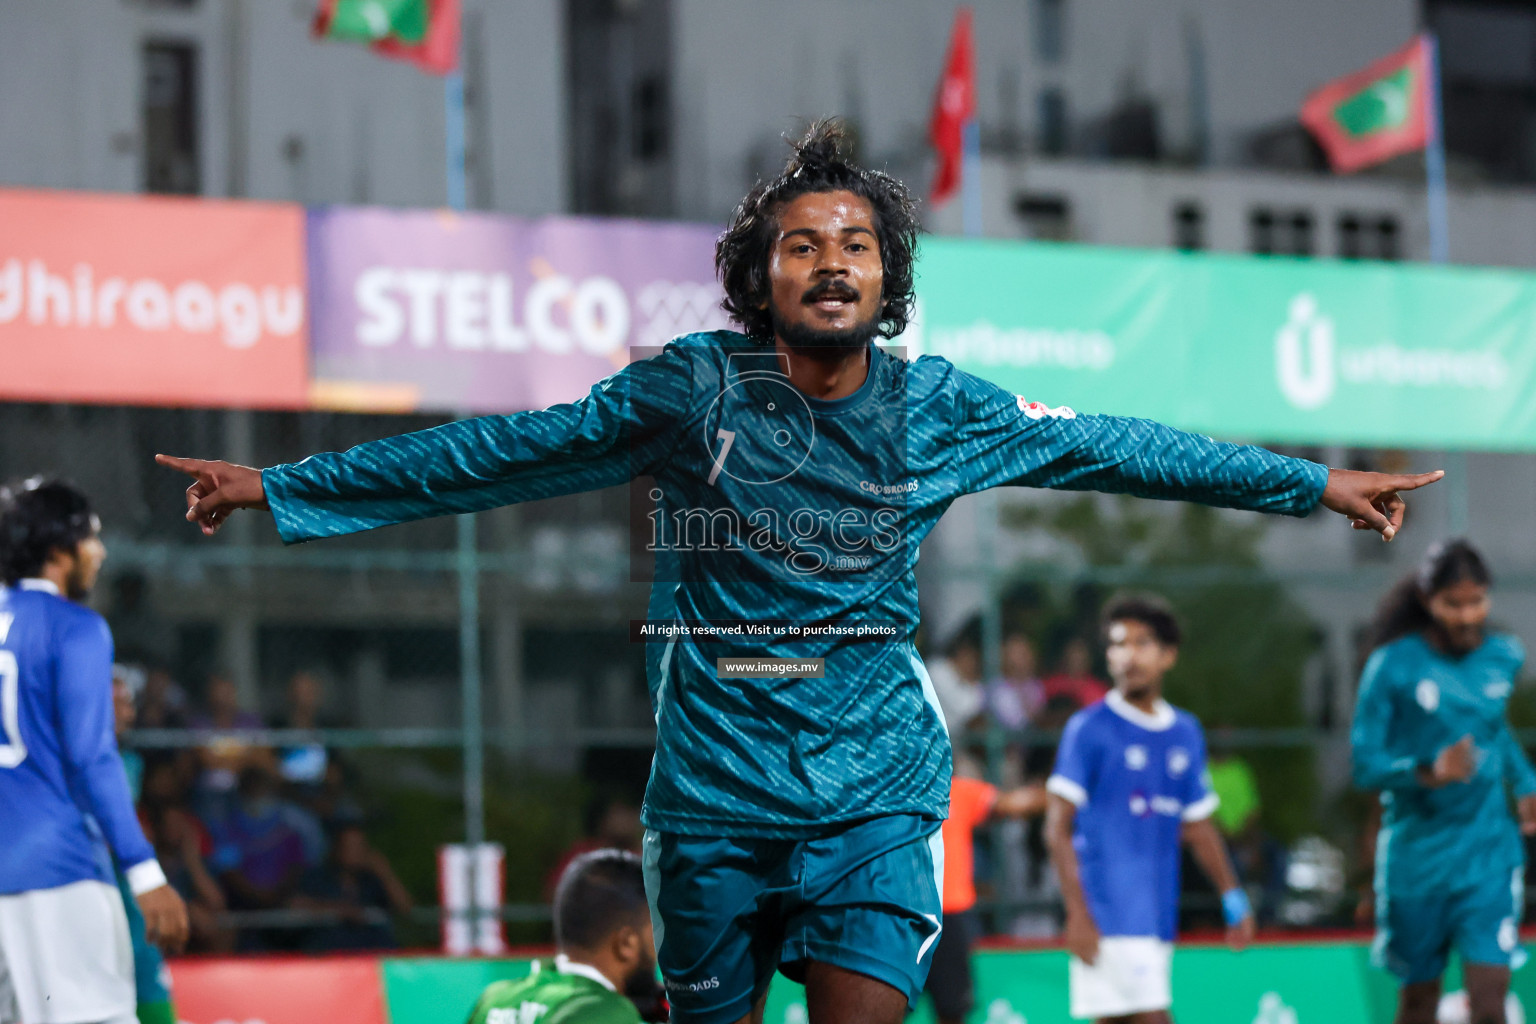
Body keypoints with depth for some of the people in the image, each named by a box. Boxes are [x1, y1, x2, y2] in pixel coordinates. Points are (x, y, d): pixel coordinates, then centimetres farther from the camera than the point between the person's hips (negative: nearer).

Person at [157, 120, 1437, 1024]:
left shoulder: (936, 409, 1)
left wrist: (1314, 483, 17)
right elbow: (500, 454, 2)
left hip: (875, 783, 0)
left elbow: (1112, 447, 11)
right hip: (716, 783, 0)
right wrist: (281, 488, 2)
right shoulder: (688, 389, -3)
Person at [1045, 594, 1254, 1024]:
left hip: (1160, 919, 6)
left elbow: (1199, 828, 22)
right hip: (1110, 918, -6)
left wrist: (1233, 900, 16)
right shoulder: (1089, 728, -4)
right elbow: (1058, 828, -7)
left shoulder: (1185, 732, 14)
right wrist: (1078, 914, -15)